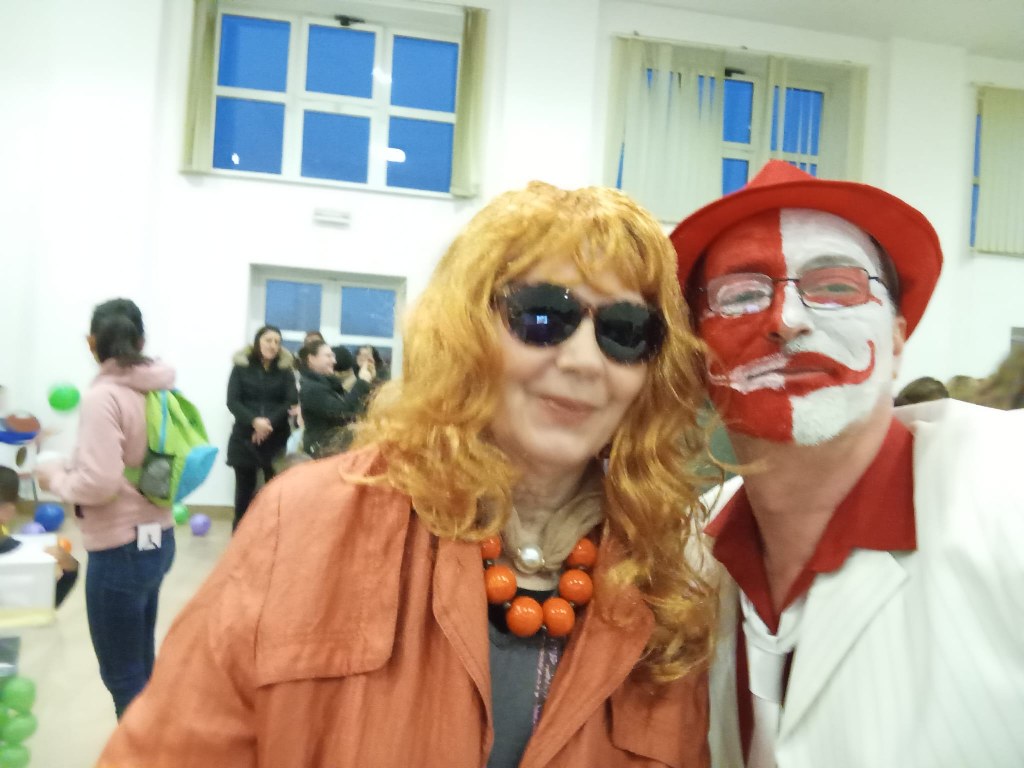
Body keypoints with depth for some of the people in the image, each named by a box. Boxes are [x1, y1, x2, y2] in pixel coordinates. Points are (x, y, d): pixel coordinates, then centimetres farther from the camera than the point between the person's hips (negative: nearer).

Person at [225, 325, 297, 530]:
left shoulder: (285, 370, 8)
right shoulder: (241, 367, 6)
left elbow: (292, 401, -3)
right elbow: (232, 401, -3)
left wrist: (269, 423, -16)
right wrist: (254, 421, -19)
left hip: (276, 440, 0)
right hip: (245, 438, 0)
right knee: (245, 488, 5)